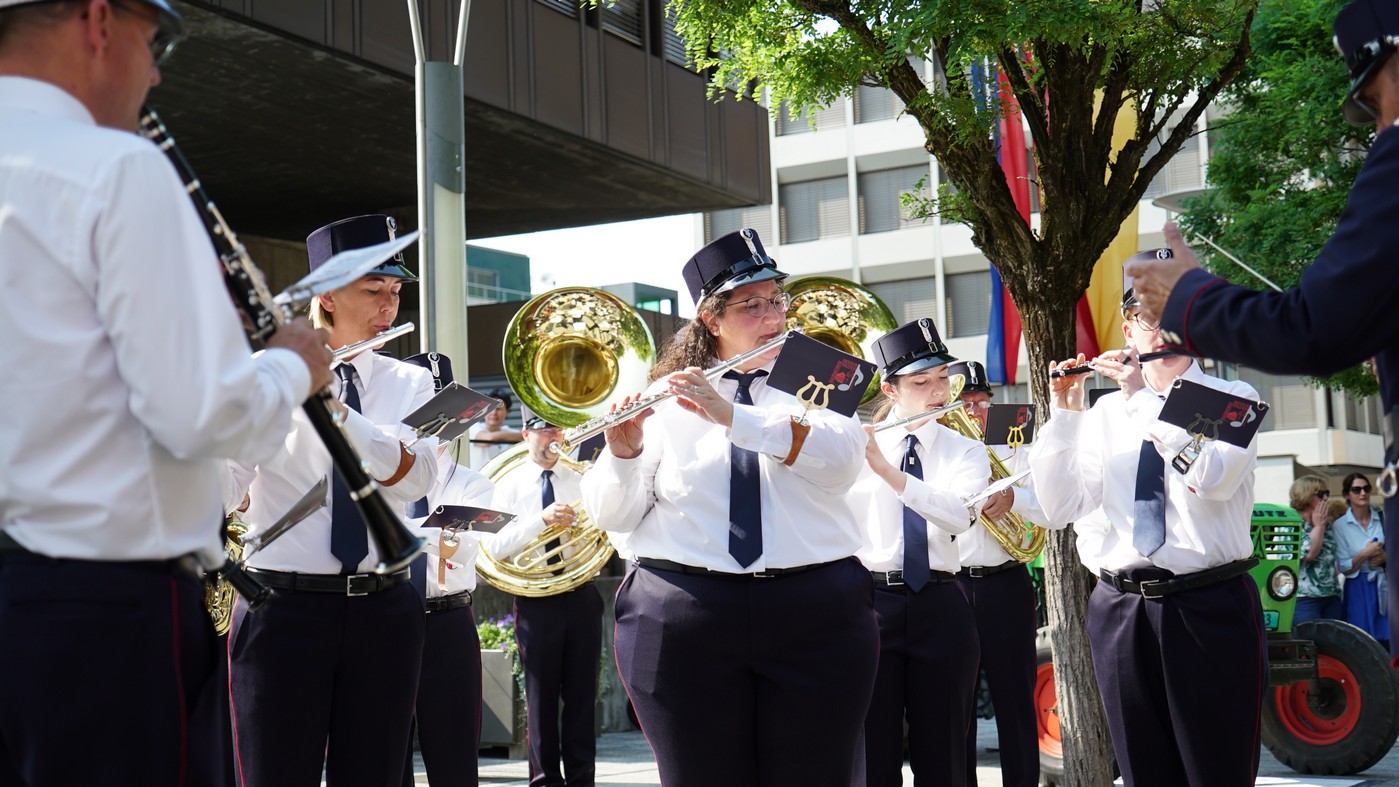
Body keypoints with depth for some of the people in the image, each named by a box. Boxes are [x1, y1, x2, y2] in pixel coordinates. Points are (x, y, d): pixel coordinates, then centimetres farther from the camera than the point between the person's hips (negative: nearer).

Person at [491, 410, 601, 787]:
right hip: (535, 597, -1)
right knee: (541, 693, 3)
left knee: (582, 690, 5)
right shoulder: (509, 486, 4)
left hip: (581, 593, 1)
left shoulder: (581, 479, 8)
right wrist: (542, 519, -20)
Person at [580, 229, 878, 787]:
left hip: (816, 620, 0)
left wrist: (732, 416, -22)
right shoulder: (667, 399, 9)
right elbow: (612, 515, 2)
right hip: (682, 625, 0)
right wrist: (623, 450, -18)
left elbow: (841, 458, -13)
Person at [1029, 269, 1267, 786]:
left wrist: (1142, 398, -16)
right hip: (1121, 609, 3)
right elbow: (1061, 505, 2)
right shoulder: (1104, 413, 10)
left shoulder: (1232, 399, 2)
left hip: (1209, 607, -3)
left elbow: (1212, 478, -19)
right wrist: (1063, 414, -8)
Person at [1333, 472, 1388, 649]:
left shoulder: (1384, 519, 7)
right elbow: (1344, 567, -4)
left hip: (1386, 585, 2)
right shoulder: (1340, 526, -1)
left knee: (1388, 642, 0)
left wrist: (1385, 558, -10)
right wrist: (1364, 555, -17)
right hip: (1359, 589, -2)